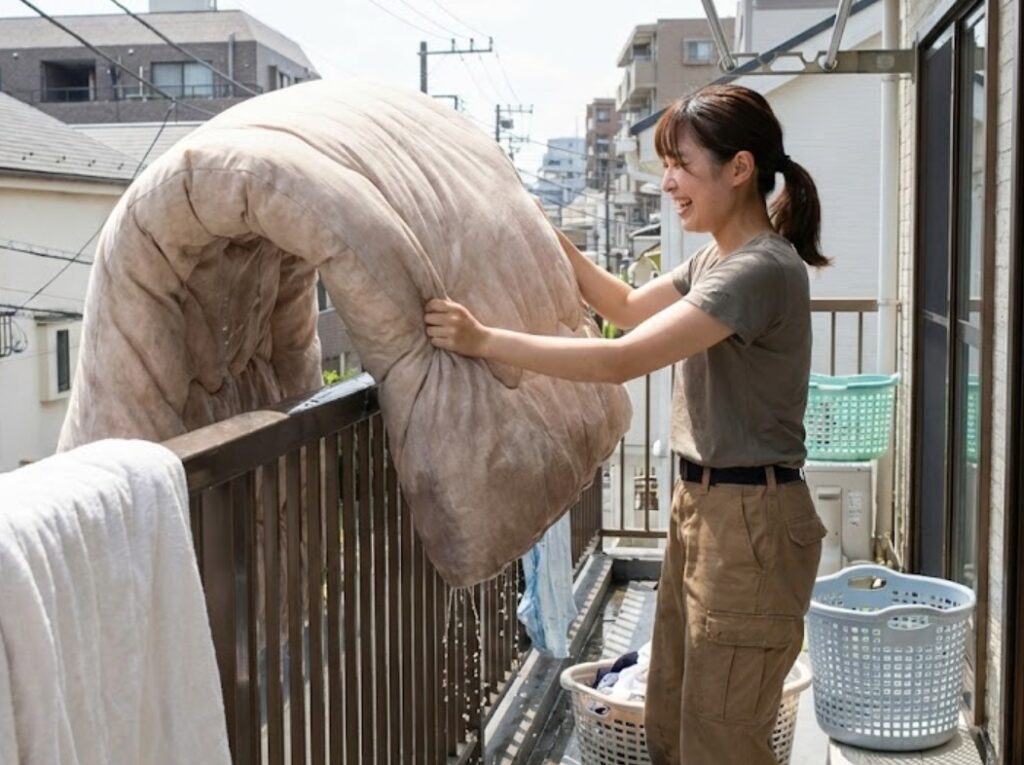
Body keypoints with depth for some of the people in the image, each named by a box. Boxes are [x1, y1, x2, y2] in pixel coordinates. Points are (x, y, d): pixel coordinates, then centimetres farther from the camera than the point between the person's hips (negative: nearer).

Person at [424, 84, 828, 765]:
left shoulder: (761, 270, -20)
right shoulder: (718, 257, 11)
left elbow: (621, 361, -26)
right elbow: (629, 306, 26)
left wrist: (484, 340, -23)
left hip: (751, 521, -10)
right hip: (701, 503, 10)